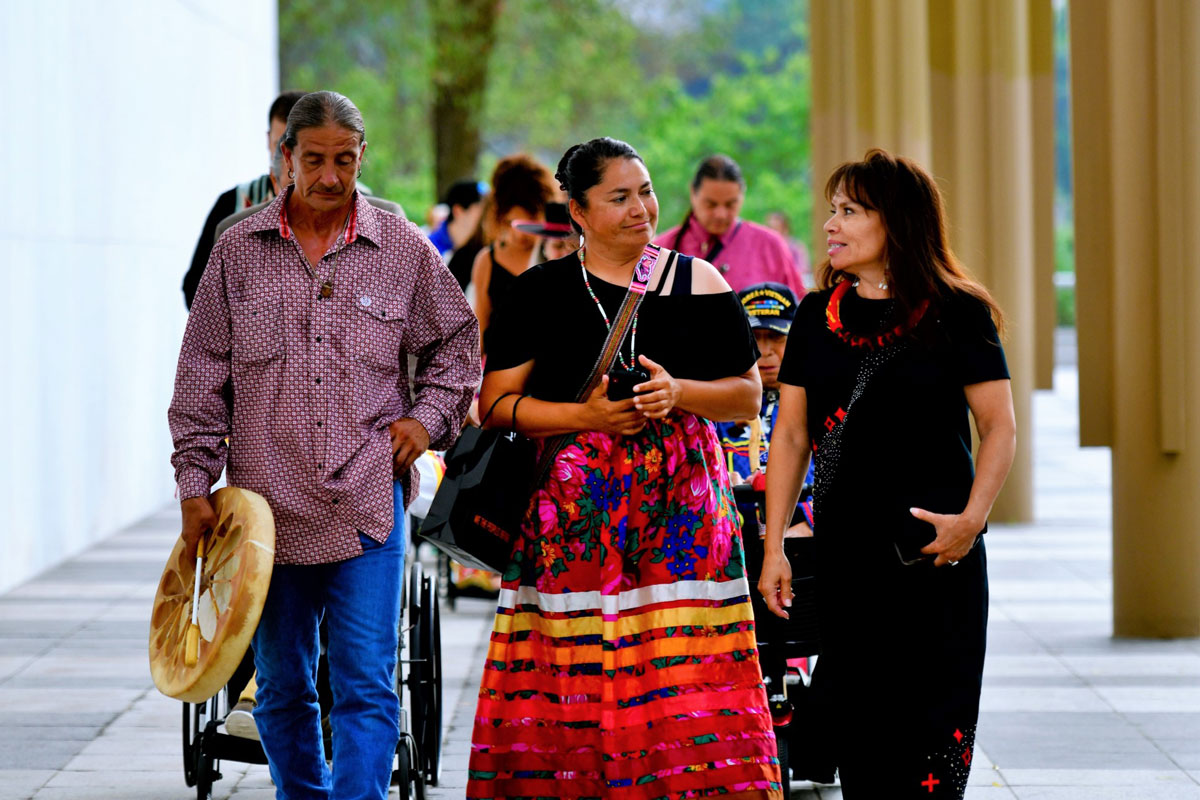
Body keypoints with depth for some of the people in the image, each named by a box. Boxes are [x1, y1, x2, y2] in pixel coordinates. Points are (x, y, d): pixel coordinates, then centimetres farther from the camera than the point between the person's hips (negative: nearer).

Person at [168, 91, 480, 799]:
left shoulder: (403, 250, 4)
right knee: (282, 688, 11)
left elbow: (457, 342, 18)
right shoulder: (239, 251, 5)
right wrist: (195, 482, 3)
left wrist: (427, 417, 3)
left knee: (367, 687, -9)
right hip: (267, 502, 2)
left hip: (367, 507, -1)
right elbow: (203, 376, 7)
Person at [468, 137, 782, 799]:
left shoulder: (700, 284, 10)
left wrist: (679, 392, -8)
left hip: (680, 498, 1)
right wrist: (584, 415, -11)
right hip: (573, 501, -1)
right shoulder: (541, 292, 6)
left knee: (685, 676, -8)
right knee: (572, 679, -6)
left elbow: (748, 397, 10)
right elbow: (495, 402, 2)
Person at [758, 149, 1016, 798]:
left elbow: (999, 426, -3)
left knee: (932, 712, -3)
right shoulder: (817, 316, 9)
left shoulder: (956, 313, -3)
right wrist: (773, 548, 5)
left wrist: (971, 518, -16)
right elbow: (791, 435, 10)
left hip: (934, 549, -4)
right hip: (844, 544, 4)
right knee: (854, 714, 5)